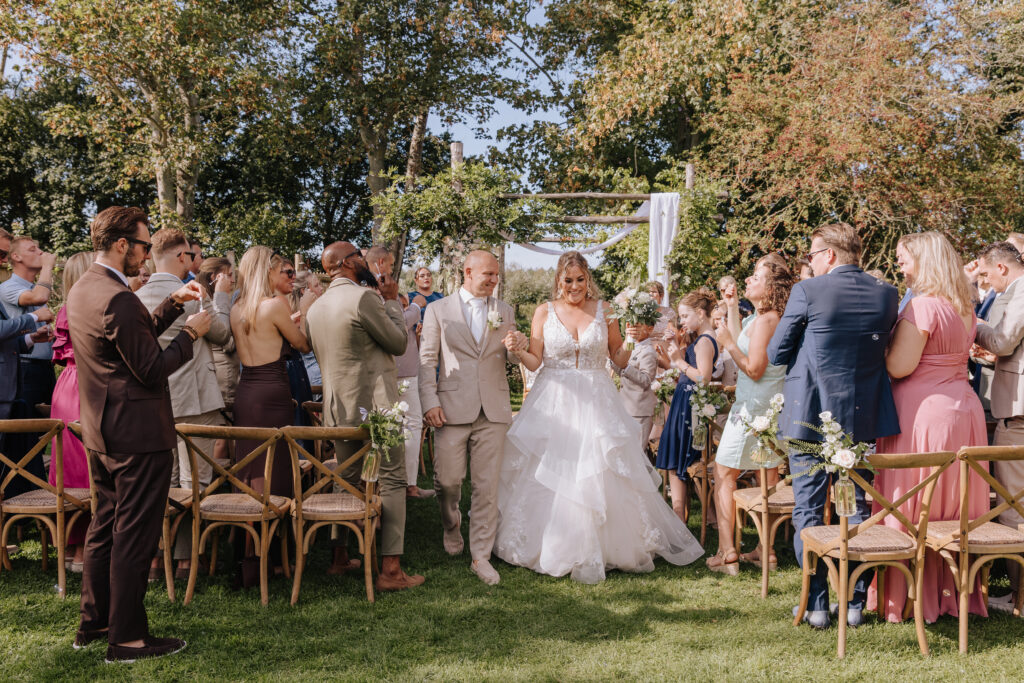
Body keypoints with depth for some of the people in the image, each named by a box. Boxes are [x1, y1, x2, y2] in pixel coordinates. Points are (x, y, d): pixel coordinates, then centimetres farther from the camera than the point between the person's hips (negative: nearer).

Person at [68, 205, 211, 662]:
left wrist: (174, 304, 11)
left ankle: (93, 623, 30)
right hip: (138, 434, -10)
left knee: (104, 526, 19)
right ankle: (126, 638, 7)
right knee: (134, 536, -1)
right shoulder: (118, 299, -23)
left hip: (101, 432, 10)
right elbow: (152, 369, -21)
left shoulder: (82, 290, 9)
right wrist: (192, 333, -10)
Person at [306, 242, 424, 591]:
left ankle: (339, 558, 25)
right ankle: (390, 571, -4)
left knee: (347, 481, 19)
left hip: (337, 408, 8)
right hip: (374, 405, -8)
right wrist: (391, 300, 2)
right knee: (392, 482, -2)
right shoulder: (364, 297, -15)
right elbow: (399, 343, -8)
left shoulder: (315, 308, 10)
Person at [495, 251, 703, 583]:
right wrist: (520, 347, -20)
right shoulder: (544, 312, 2)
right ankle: (550, 546, 16)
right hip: (554, 402, 0)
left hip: (597, 402, 0)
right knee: (548, 476, 1)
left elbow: (619, 359, 6)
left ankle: (600, 548, 11)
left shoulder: (603, 310, 3)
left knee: (599, 477, -1)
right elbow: (535, 361, 0)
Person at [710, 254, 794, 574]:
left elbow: (754, 369, -21)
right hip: (771, 406, 10)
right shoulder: (767, 317, 10)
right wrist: (732, 309, 15)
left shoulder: (765, 320, -19)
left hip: (754, 406, -10)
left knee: (724, 473, -3)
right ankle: (767, 549, 21)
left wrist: (728, 342, -14)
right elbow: (741, 348, 16)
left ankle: (727, 552, -4)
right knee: (768, 476, 13)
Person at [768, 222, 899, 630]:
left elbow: (776, 354, -5)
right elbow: (884, 349, 13)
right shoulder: (887, 294, 0)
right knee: (858, 508, 13)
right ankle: (856, 603, 17)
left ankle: (816, 605, 7)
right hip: (863, 416, 4)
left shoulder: (807, 291, -12)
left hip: (809, 414, -4)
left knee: (808, 510, 6)